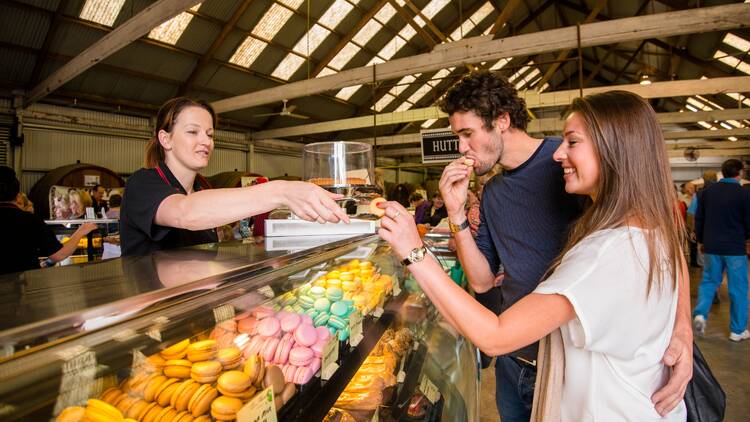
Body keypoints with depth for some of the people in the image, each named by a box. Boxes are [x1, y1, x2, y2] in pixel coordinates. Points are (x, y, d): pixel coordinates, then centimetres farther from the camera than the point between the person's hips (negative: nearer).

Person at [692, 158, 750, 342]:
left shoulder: (707, 191, 1)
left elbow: (698, 219, 6)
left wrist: (701, 240, 17)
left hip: (711, 246, 3)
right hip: (735, 248, -3)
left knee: (709, 281, 16)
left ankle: (700, 313, -2)